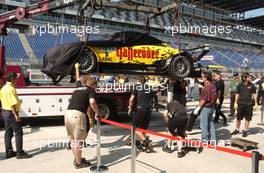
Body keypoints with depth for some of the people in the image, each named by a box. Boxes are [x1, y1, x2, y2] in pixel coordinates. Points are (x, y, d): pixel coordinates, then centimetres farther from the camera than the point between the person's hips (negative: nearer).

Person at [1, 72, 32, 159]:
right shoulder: (11, 89, -19)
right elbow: (12, 104, -23)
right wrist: (16, 115, -23)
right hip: (11, 113, -10)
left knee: (8, 133, 14)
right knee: (18, 132, -5)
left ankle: (9, 152, 21)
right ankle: (20, 153, -2)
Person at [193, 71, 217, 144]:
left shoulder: (207, 87, -20)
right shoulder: (213, 86, 8)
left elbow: (204, 99, -22)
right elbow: (215, 97, 13)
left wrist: (198, 108, -16)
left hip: (206, 107, -9)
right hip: (212, 107, 9)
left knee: (204, 124, 2)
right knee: (210, 123, 16)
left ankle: (205, 140, 11)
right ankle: (213, 139, 21)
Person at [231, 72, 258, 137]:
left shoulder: (251, 85, 1)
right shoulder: (240, 85, 1)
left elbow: (254, 94, 6)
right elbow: (237, 94, 6)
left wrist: (255, 103, 3)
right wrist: (236, 103, 4)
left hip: (249, 104, 0)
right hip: (241, 104, 0)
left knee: (247, 118, 6)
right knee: (238, 118, 7)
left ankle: (245, 131, 18)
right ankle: (237, 130, 21)